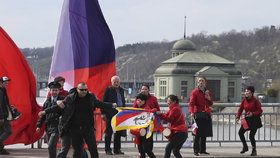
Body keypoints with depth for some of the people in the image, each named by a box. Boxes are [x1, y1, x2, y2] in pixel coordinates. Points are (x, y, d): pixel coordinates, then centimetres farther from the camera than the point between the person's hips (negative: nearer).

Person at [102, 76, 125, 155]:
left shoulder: (121, 90, 13)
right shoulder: (108, 90, -4)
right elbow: (104, 102, -6)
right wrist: (103, 113, -12)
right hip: (110, 113, -6)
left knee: (119, 132, 8)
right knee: (109, 131, 0)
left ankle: (117, 149, 17)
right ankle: (107, 149, 5)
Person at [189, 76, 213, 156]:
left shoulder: (207, 92, 15)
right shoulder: (195, 92, -3)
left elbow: (211, 104, 16)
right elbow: (191, 103, -13)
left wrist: (208, 97, -3)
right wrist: (192, 112, -29)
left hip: (206, 115, 6)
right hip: (198, 114, -6)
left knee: (204, 133, 9)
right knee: (198, 133, -7)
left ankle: (203, 150, 17)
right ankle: (196, 150, -2)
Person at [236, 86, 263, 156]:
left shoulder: (255, 101, -14)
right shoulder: (244, 100, 2)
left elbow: (260, 111, -12)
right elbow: (240, 109, 6)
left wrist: (253, 114, -26)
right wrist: (238, 117, -7)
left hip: (255, 120, -6)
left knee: (251, 136, -8)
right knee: (240, 132, -2)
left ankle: (254, 151, 12)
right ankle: (245, 147, 19)